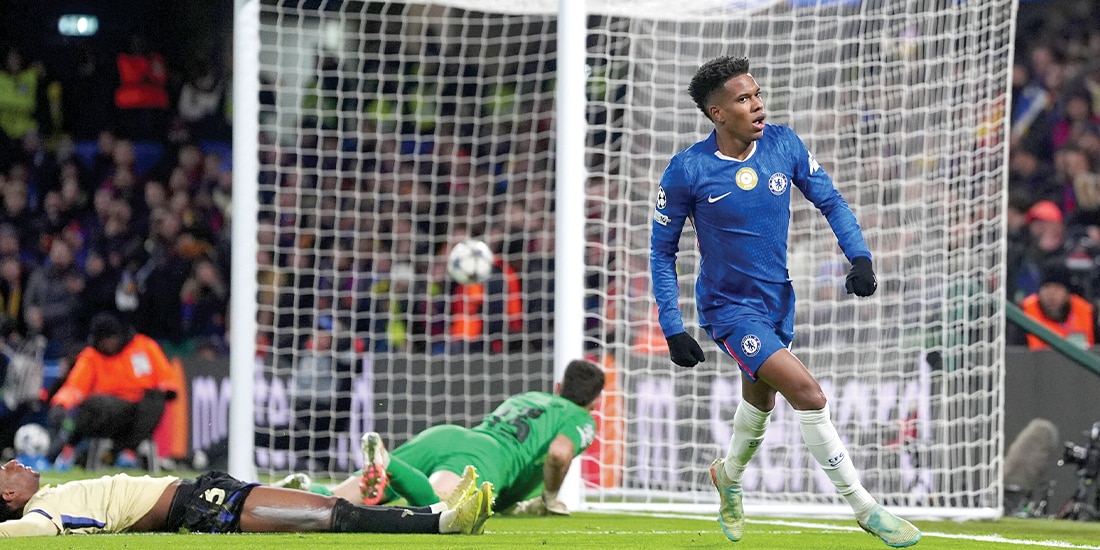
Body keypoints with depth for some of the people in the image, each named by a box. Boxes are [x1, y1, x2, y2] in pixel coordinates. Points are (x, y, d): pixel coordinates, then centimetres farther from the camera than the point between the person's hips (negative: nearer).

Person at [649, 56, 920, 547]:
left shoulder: (783, 145, -8)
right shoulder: (687, 171, -18)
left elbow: (829, 201, 4)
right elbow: (662, 250, -8)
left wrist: (859, 256, -13)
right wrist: (672, 328, -12)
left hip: (777, 299, 6)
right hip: (728, 308, -6)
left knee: (761, 399, 25)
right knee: (807, 391, -21)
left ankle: (729, 475, 56)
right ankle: (864, 509, -14)